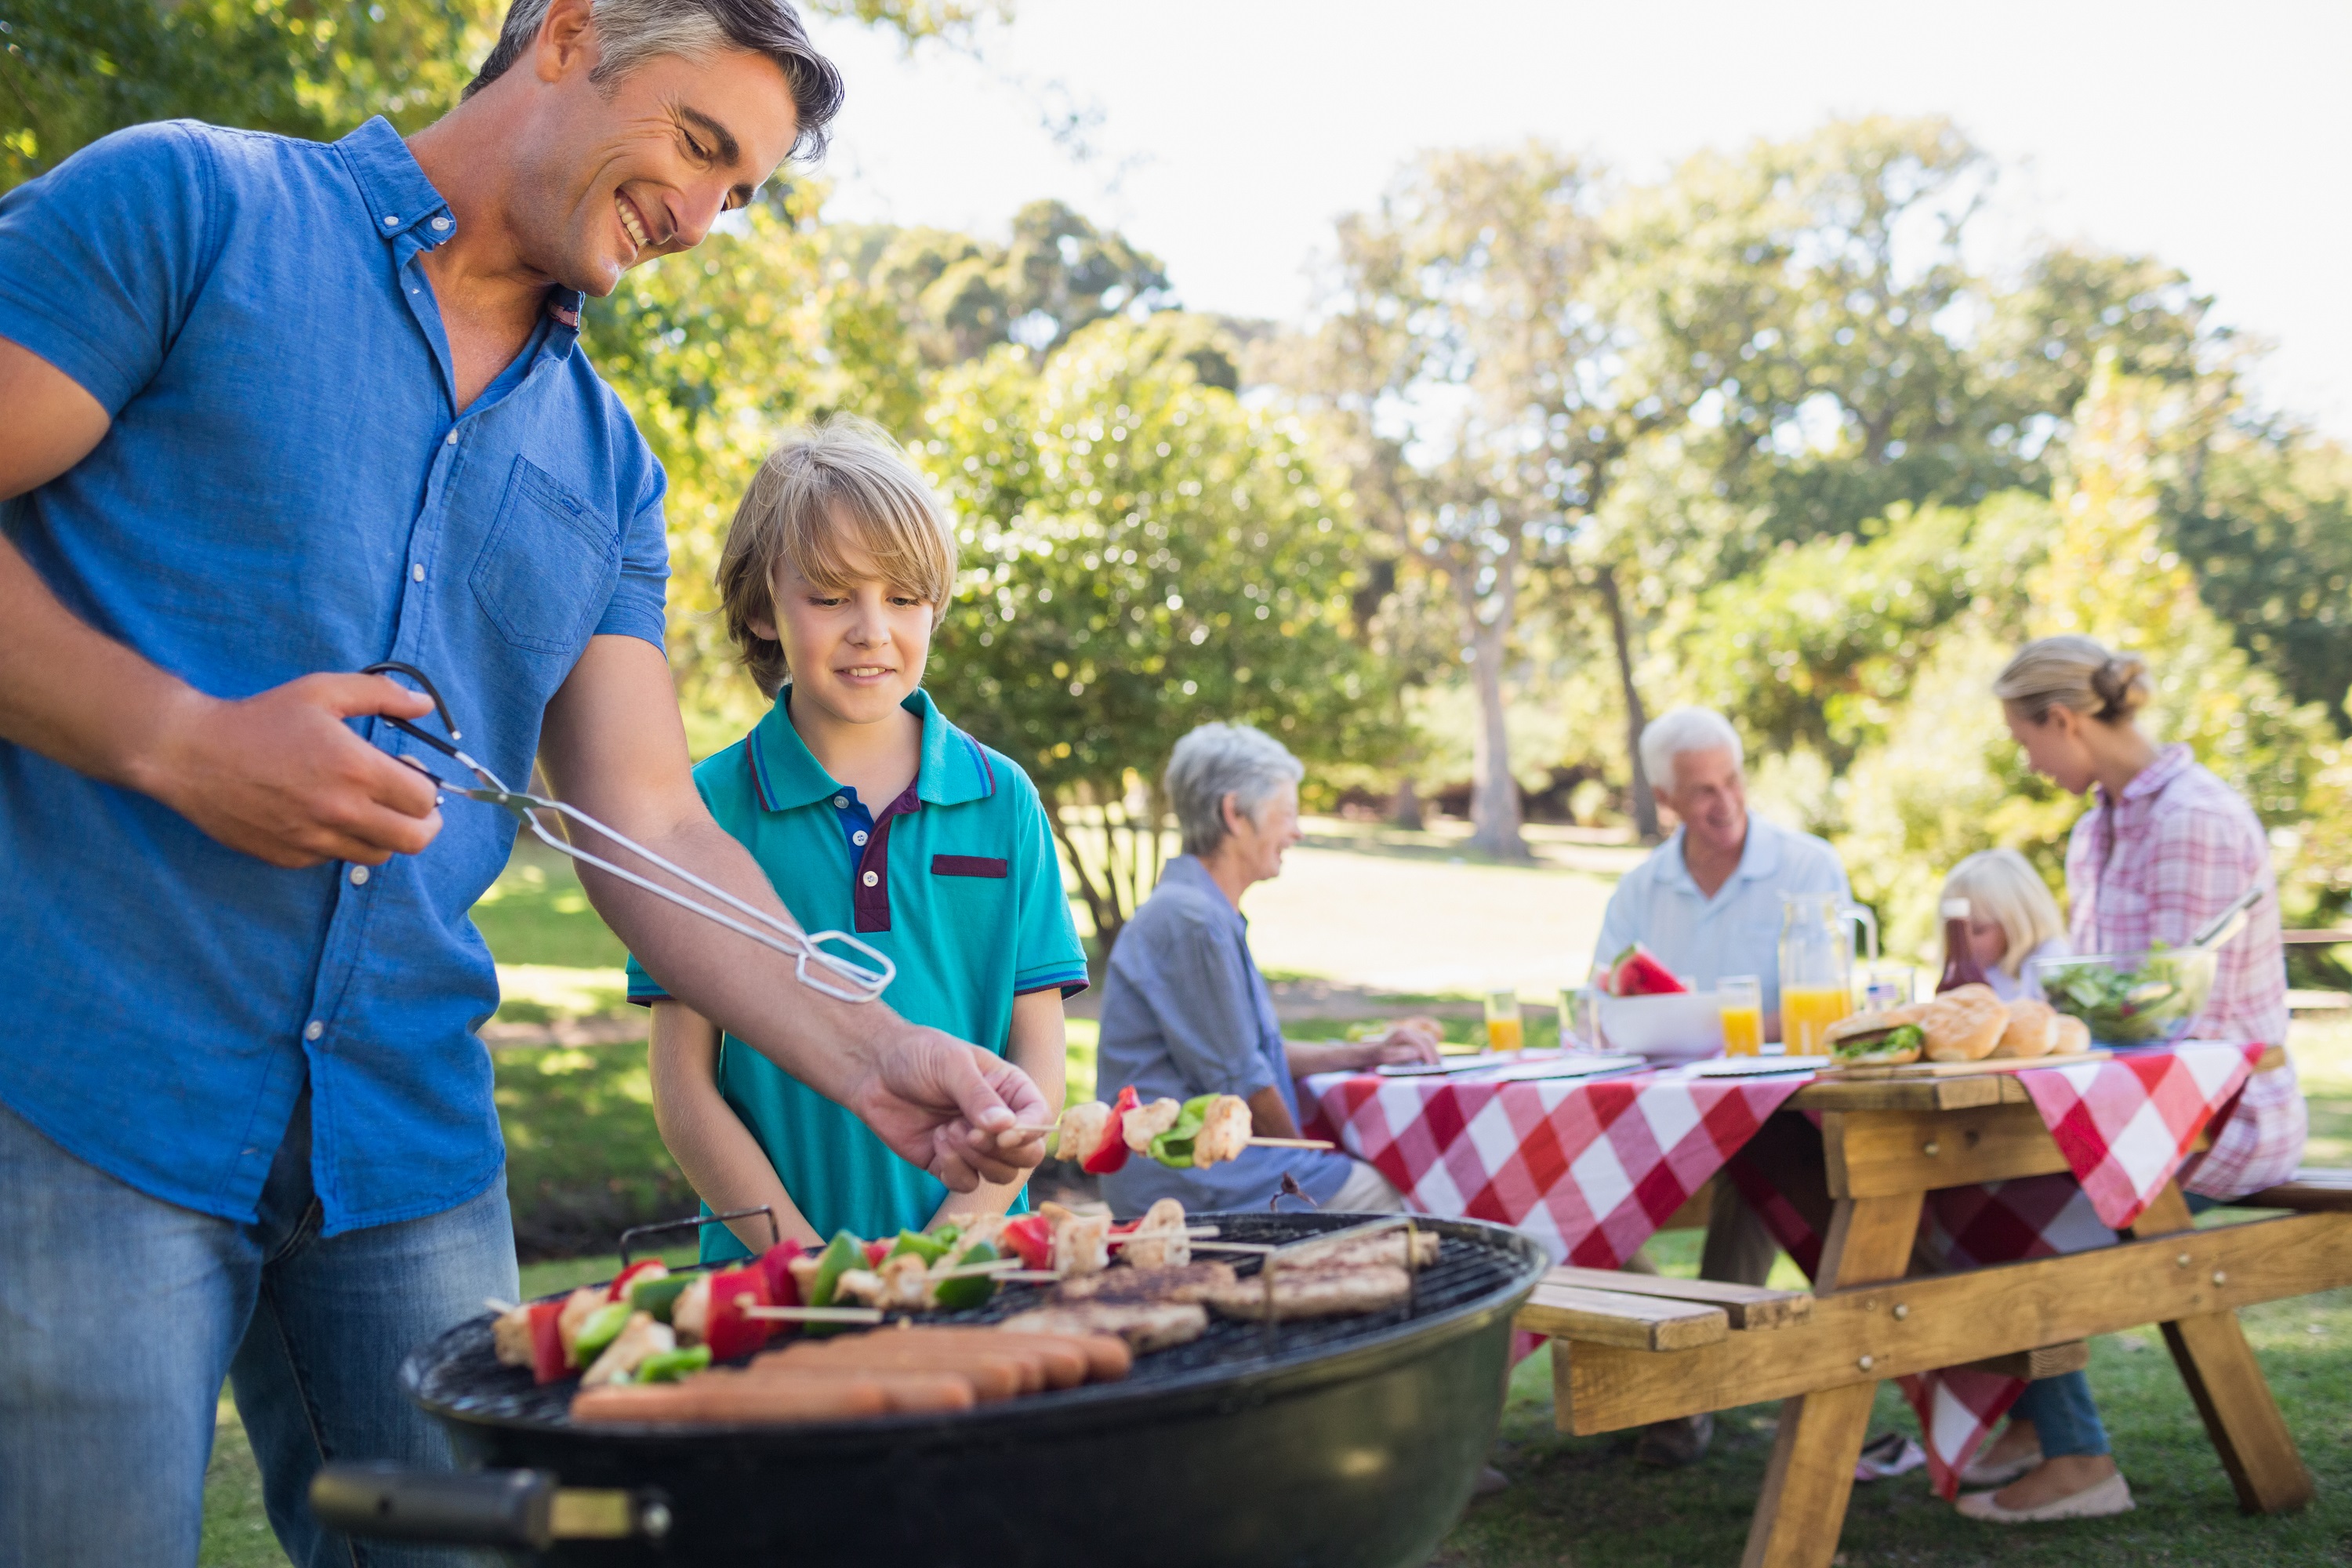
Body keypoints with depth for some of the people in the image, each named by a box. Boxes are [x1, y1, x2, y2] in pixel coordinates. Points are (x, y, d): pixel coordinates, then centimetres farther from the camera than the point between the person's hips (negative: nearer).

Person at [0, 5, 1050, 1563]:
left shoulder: (609, 469, 14)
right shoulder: (186, 205, 0)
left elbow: (651, 831, 8)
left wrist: (871, 1056, -6)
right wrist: (176, 738, -19)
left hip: (412, 1140, 5)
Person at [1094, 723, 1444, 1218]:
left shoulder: (1211, 915, 17)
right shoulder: (1190, 921, -18)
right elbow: (1239, 1080, -15)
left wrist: (1368, 1053, 18)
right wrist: (1306, 1160, -1)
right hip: (1192, 1187, -10)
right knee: (1399, 1203, -10)